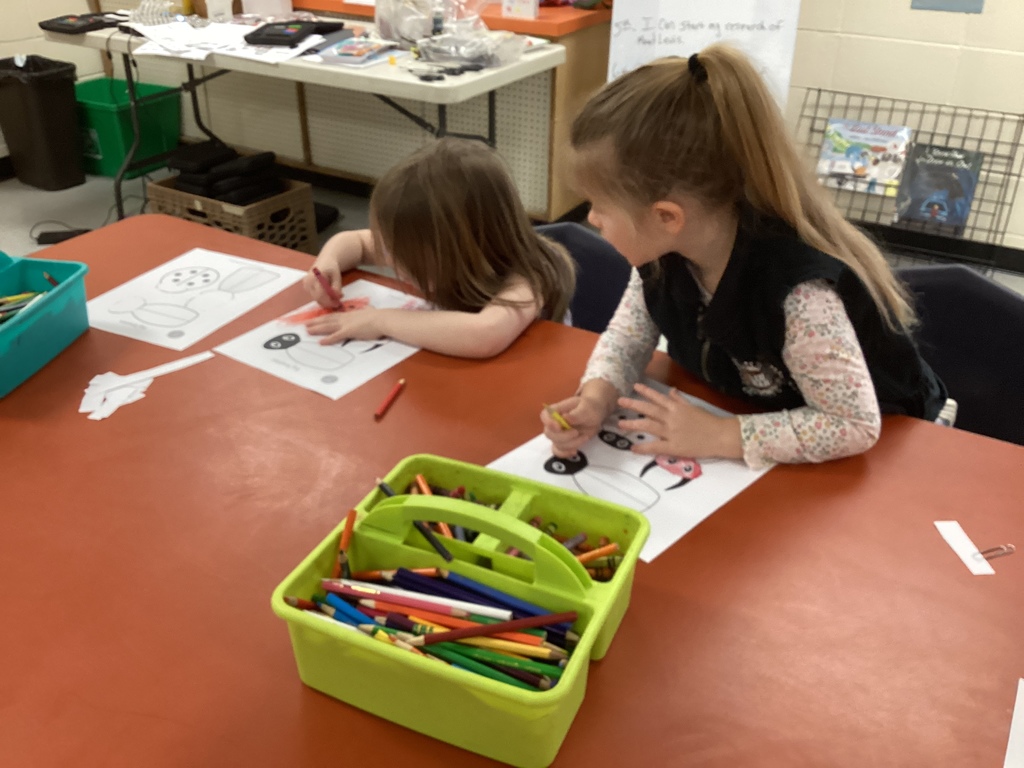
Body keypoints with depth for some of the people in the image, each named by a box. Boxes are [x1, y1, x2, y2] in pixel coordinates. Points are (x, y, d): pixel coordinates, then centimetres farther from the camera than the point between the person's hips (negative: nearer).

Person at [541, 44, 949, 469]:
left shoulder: (797, 290, -38)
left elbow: (855, 425, -33)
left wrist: (717, 436, -32)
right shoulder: (662, 249, -16)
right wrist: (596, 397, -22)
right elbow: (627, 334, -3)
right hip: (753, 413, 5)